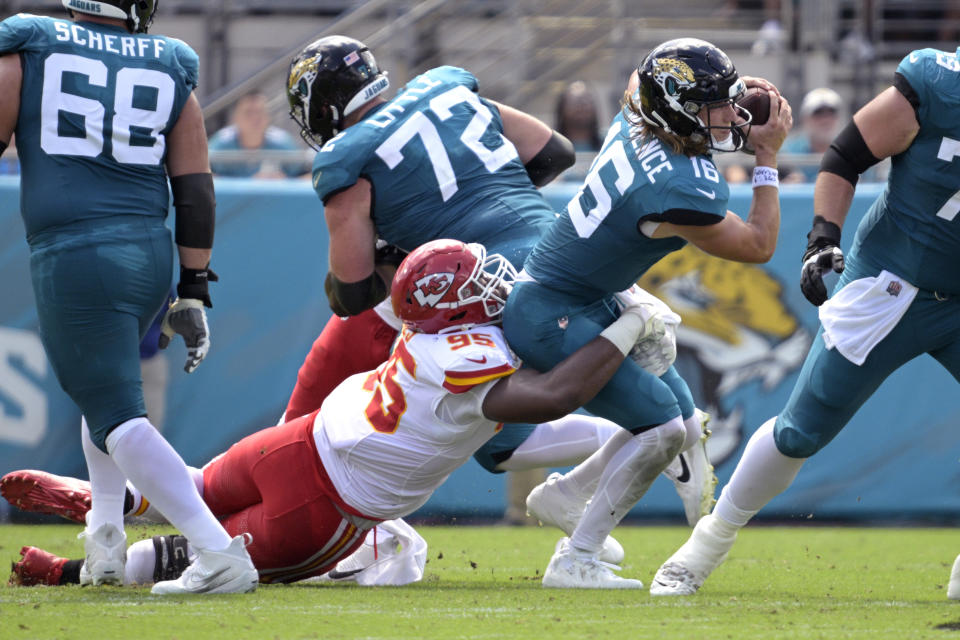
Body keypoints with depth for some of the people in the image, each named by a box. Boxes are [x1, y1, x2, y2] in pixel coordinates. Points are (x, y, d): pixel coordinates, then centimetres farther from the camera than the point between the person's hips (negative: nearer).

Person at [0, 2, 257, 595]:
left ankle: (219, 552, -21)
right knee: (107, 389, 29)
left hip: (74, 258, -5)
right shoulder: (170, 72, 8)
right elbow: (196, 191, 8)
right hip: (151, 254, 5)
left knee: (119, 417, -7)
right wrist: (193, 294, 13)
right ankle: (106, 541, 25)